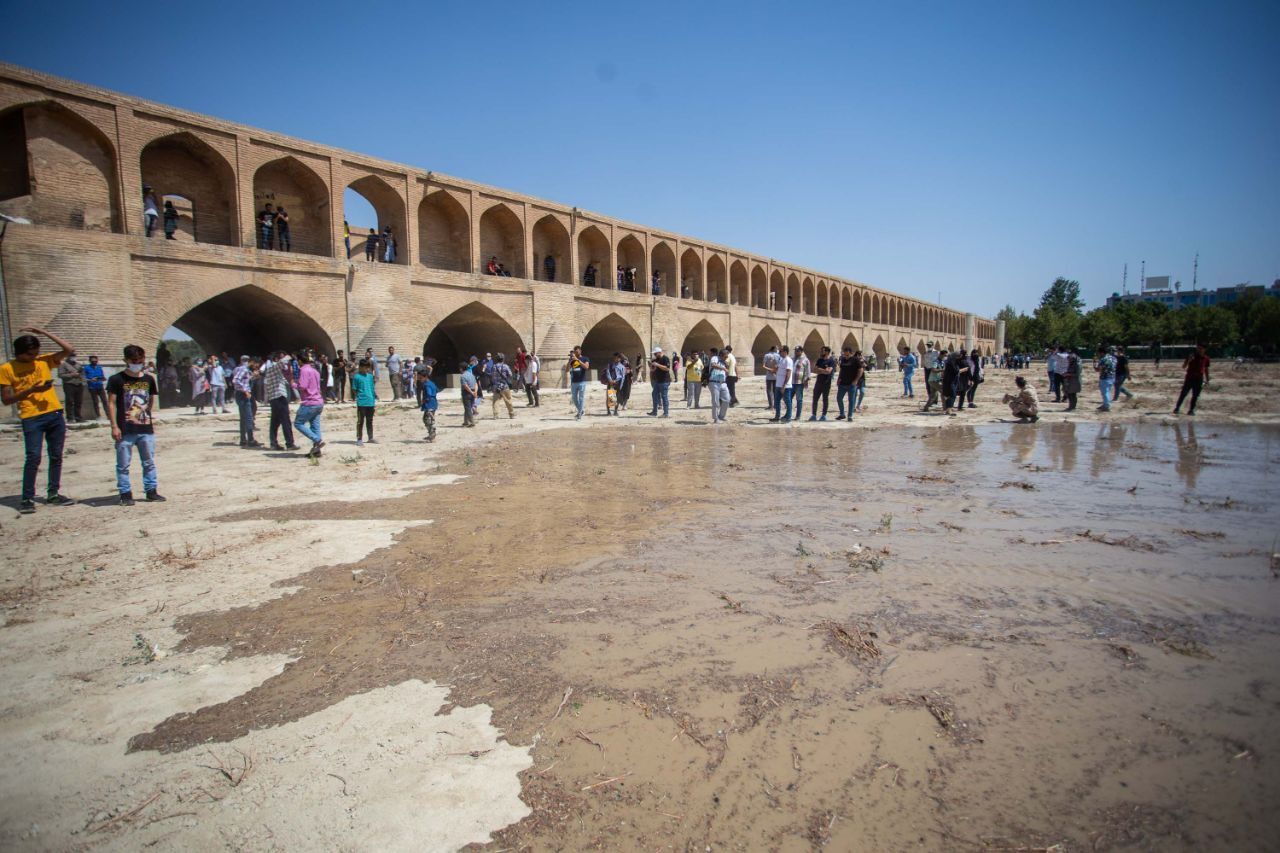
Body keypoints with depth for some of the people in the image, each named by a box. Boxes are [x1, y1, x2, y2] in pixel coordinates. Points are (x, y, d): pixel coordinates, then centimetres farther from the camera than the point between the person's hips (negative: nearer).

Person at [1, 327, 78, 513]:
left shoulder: (44, 361, 9)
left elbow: (69, 350, -1)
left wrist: (42, 332, -2)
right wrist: (31, 390, -15)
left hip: (55, 414, 4)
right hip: (31, 418, -4)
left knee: (56, 457, 9)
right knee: (33, 458, -9)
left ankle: (54, 494, 19)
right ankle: (27, 499, 0)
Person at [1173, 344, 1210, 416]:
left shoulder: (1206, 358, 5)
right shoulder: (1192, 356, -4)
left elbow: (1206, 369, 15)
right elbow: (1183, 367, -7)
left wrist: (1207, 380, 13)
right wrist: (1188, 360, -25)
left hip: (1199, 379, 3)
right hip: (1189, 377, -3)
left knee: (1195, 395, 2)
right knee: (1183, 394, -5)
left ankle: (1191, 410, 8)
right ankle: (1177, 408, -2)